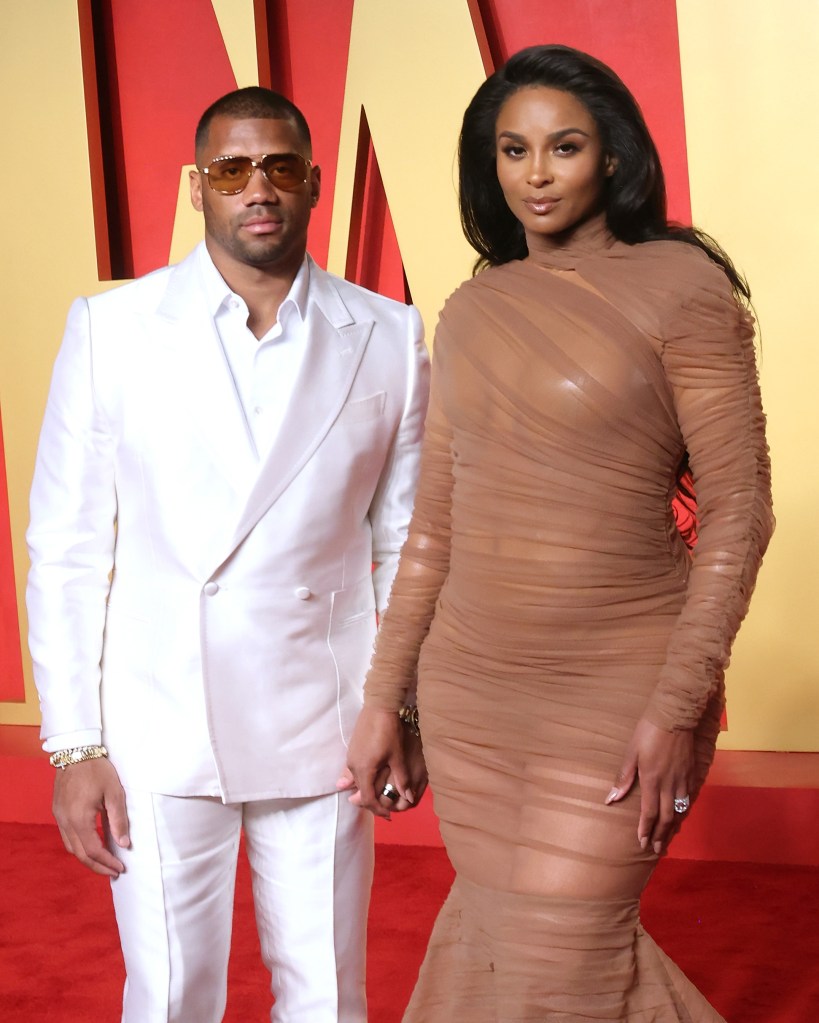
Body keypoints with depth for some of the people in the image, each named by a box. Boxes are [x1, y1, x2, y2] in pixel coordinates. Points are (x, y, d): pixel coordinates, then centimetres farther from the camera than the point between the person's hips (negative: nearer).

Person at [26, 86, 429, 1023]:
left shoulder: (389, 338, -1)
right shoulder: (109, 328, -2)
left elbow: (407, 542, 5)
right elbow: (65, 548, -1)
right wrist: (72, 742, -3)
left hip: (320, 728, 1)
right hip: (156, 729, 0)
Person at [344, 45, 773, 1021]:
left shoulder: (679, 285, -8)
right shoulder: (472, 309, 8)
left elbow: (738, 511, -10)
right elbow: (434, 524, 11)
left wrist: (680, 706, -17)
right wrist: (383, 699, 9)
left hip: (616, 688, -5)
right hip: (469, 686, 6)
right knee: (487, 938, 13)